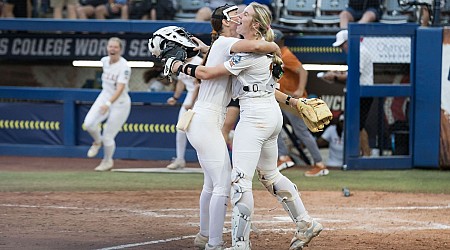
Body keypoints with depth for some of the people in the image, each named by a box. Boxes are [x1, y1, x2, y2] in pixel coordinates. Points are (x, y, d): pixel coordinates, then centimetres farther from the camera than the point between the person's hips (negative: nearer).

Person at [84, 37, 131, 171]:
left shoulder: (124, 67, -22)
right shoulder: (104, 61, 0)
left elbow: (120, 89, -31)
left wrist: (108, 103, -44)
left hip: (120, 102, -6)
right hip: (104, 96, 6)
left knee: (108, 136, -2)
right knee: (89, 123, -17)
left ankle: (107, 161, 26)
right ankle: (97, 141, 16)